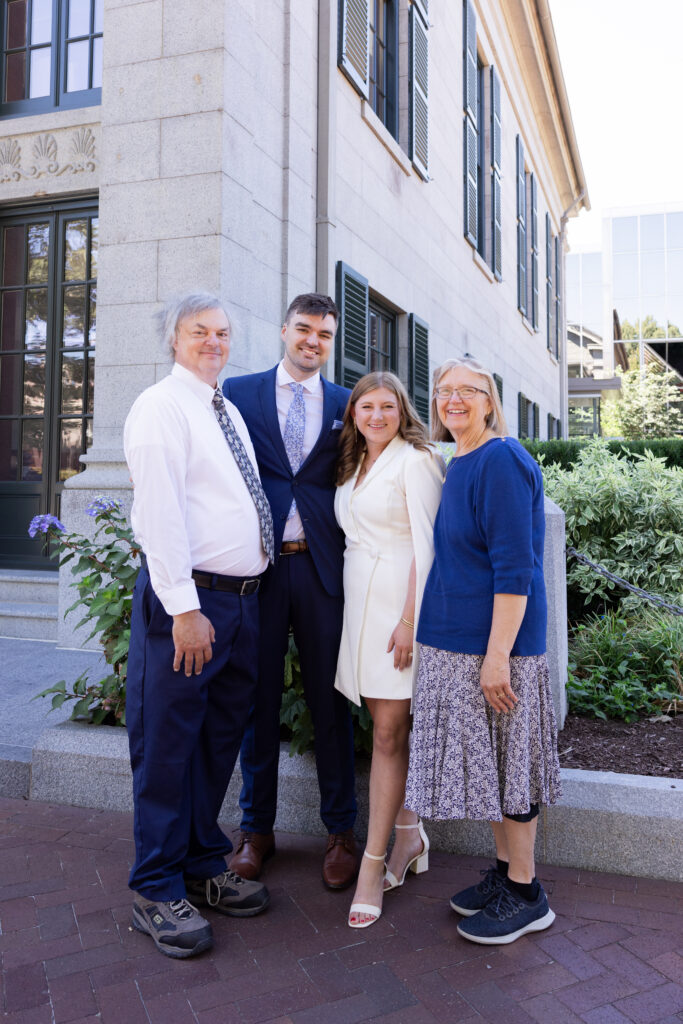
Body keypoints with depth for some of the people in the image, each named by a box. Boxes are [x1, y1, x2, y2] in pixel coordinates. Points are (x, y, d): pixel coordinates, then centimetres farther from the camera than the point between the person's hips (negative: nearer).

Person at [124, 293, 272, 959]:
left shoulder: (230, 412, 18)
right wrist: (184, 608, -21)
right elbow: (161, 512, -16)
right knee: (167, 744, 1)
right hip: (187, 598, -8)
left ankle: (203, 867, 31)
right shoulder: (161, 408, -7)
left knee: (220, 739, 16)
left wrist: (243, 598, 14)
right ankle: (157, 891, 17)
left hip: (243, 599, 8)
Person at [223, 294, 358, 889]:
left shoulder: (347, 405, 11)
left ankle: (341, 830, 22)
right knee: (258, 696, 8)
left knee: (330, 699, 6)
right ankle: (256, 828, 25)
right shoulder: (239, 393, 8)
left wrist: (355, 552, -1)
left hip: (322, 566, 1)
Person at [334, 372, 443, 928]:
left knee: (388, 732, -3)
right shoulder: (353, 467, 17)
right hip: (360, 600, 7)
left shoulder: (415, 461, -6)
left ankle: (374, 865, 7)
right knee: (388, 728, 12)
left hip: (399, 603, -7)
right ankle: (410, 835, 26)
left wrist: (410, 619, -17)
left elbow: (427, 546, -12)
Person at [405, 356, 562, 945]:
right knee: (487, 763, 16)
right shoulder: (459, 466, 13)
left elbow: (515, 567, -20)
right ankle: (505, 871, 31)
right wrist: (421, 623, 19)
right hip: (458, 640, 9)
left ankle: (526, 895, 19)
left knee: (504, 761, 3)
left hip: (496, 642, -9)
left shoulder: (502, 460, -15)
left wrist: (497, 655, -22)